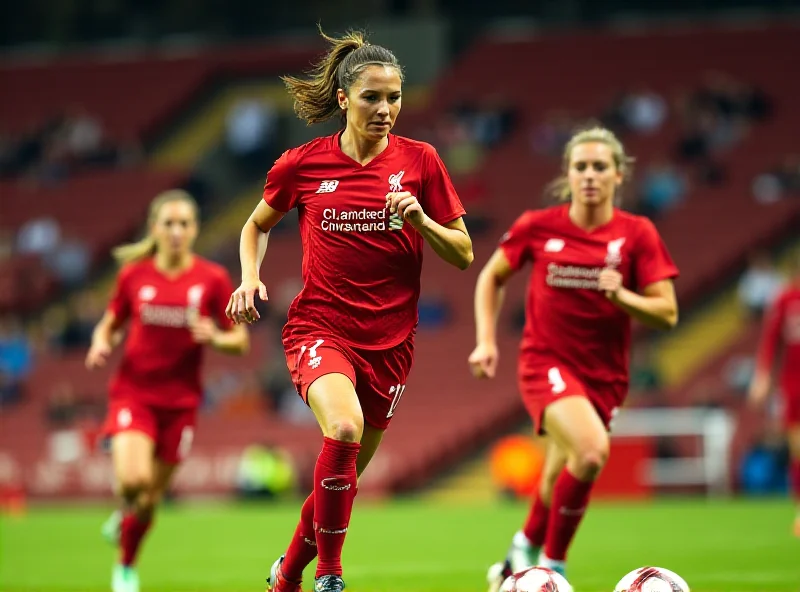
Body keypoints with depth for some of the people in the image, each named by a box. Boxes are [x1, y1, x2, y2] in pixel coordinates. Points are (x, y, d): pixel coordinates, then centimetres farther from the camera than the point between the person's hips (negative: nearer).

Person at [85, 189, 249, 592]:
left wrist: (216, 338, -19)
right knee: (132, 479, -26)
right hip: (133, 393, -1)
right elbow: (109, 325, 12)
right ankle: (128, 510, 10)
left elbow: (241, 340, 2)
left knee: (149, 498, 8)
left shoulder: (213, 279, -3)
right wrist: (101, 345, -10)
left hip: (180, 402, 1)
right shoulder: (133, 274, -1)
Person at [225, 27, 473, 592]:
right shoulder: (302, 165, -3)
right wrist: (250, 277, -2)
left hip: (390, 339, 2)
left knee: (345, 474, 12)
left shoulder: (419, 160, -2)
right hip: (320, 328, -2)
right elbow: (257, 225, 15)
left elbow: (463, 255, 1)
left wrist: (419, 220, -17)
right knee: (345, 429, -31)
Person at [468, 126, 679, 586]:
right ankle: (553, 562, -12)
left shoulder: (637, 234, -4)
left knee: (558, 488, 10)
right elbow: (492, 277, 13)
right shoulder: (538, 227, -3)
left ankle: (520, 561, 39)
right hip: (547, 363, -3)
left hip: (604, 376, 3)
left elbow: (667, 313, -6)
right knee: (592, 450, -28)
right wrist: (487, 340, 3)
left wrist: (620, 295, -24)